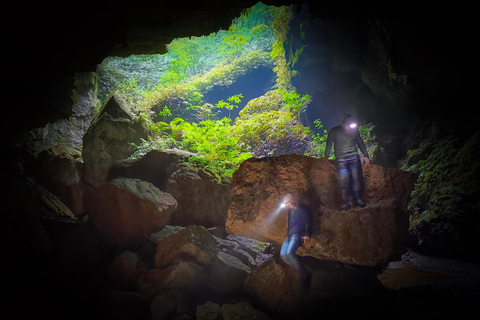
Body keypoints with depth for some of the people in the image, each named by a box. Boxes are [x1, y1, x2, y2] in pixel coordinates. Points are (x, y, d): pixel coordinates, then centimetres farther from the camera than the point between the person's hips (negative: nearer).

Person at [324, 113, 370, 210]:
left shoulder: (354, 129, 4)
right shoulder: (334, 131, -4)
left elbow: (360, 143, 16)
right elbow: (328, 145, 1)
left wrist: (365, 155, 15)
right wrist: (326, 158, -3)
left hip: (354, 157, 2)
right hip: (341, 160, -2)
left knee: (357, 179, -5)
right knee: (344, 181, -10)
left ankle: (359, 200, 5)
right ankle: (346, 203, -3)